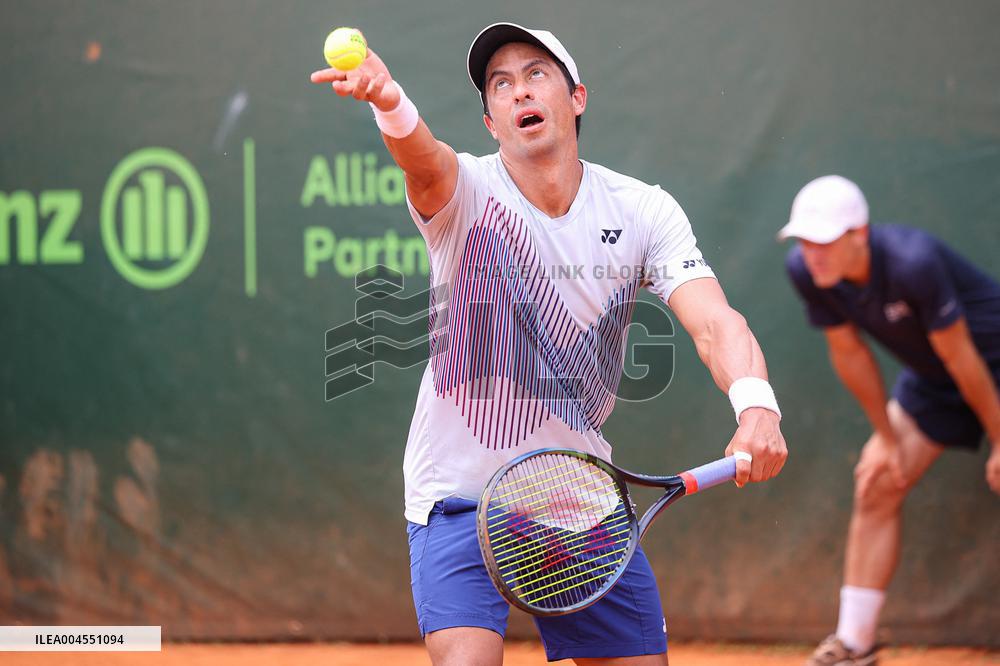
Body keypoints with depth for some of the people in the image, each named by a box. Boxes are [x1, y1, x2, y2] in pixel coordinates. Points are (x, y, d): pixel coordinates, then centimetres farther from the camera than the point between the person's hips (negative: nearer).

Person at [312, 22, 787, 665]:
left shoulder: (644, 210, -5)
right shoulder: (466, 190, -13)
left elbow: (713, 323, -18)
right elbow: (425, 159, -37)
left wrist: (757, 406, -40)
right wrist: (391, 106, -62)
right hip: (461, 491, -3)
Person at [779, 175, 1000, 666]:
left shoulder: (913, 262, -36)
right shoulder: (806, 271, -17)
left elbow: (959, 357, -26)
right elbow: (849, 352, -3)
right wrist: (886, 437, 2)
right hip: (931, 380, 7)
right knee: (876, 488, 4)